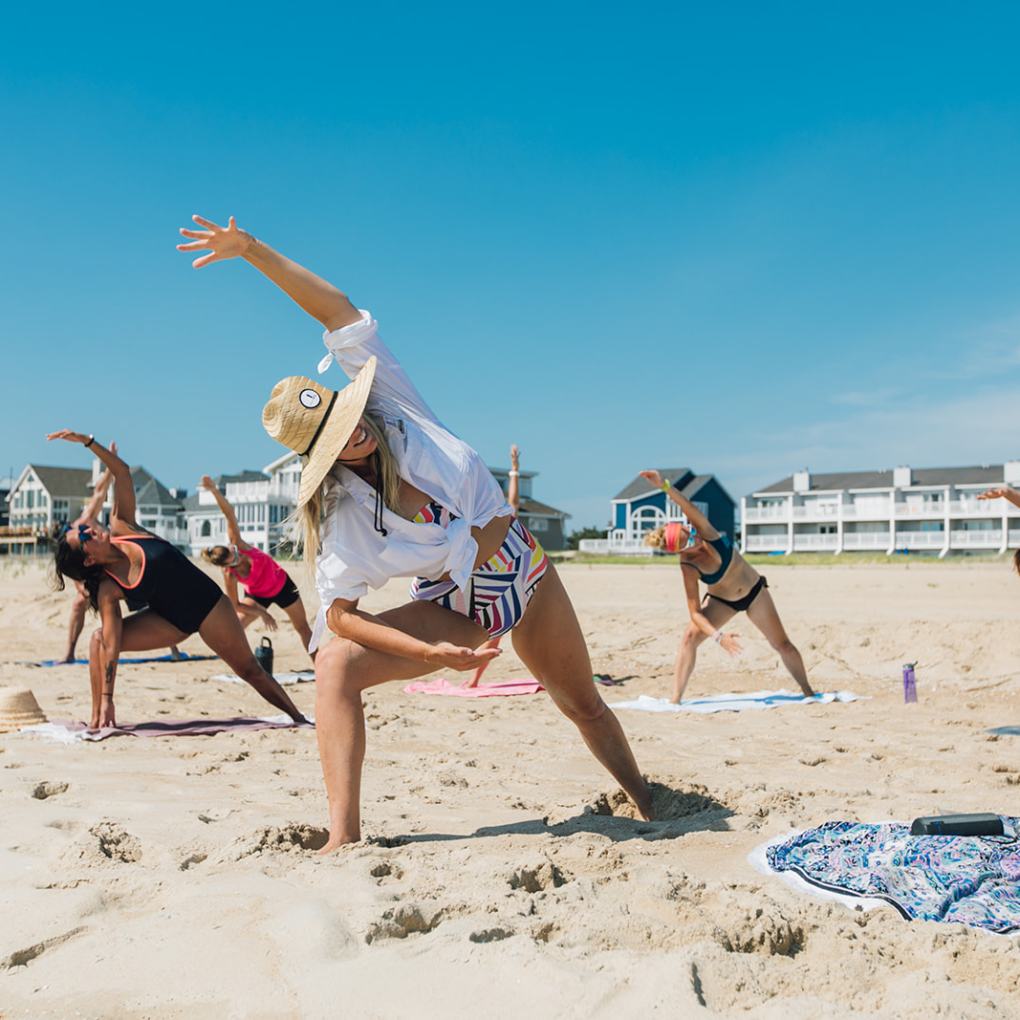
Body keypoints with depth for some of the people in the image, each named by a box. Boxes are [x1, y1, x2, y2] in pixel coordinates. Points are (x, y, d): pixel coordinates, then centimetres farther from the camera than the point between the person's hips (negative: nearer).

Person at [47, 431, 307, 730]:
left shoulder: (121, 528, -15)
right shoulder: (107, 590, -20)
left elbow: (122, 472, -17)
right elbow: (111, 647, -23)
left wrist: (88, 441, -29)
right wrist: (106, 699, -28)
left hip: (208, 603, 1)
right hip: (173, 621, -1)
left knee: (249, 669, 9)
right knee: (100, 640, -19)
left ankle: (298, 718, 23)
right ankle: (97, 720, -11)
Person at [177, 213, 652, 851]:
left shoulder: (392, 407, -15)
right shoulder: (341, 515, -17)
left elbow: (342, 314, -20)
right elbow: (339, 613, -20)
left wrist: (255, 250, -27)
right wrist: (434, 654, -28)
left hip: (525, 572, 2)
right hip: (455, 608, -2)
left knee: (585, 707, 15)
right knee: (336, 664, -24)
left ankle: (648, 804, 41)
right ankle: (345, 837, -26)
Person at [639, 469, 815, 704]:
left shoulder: (703, 530, -27)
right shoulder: (688, 568, -29)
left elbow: (689, 507, -47)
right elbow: (695, 612, -29)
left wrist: (665, 485, -60)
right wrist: (718, 636, -42)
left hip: (755, 590, 2)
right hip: (721, 601, -2)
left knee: (782, 644, 7)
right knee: (689, 637, -22)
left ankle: (808, 692, 27)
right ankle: (675, 700, -18)